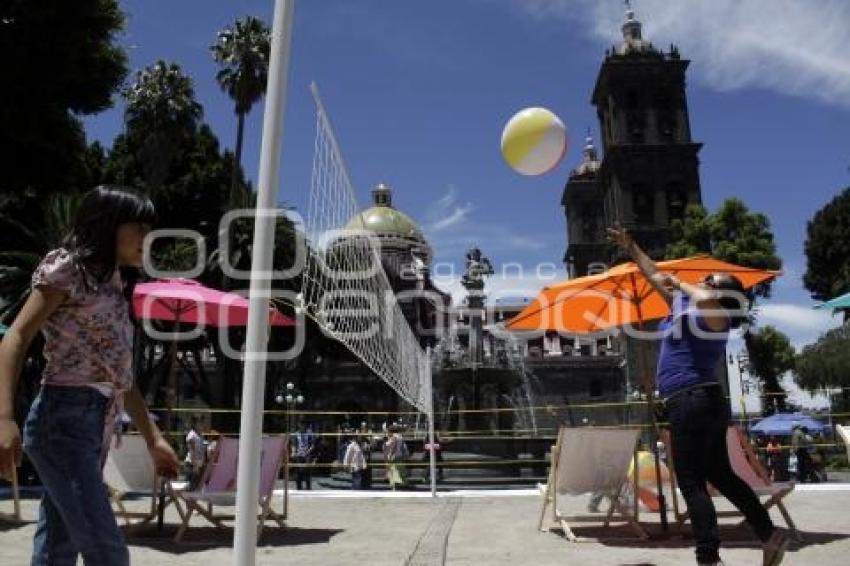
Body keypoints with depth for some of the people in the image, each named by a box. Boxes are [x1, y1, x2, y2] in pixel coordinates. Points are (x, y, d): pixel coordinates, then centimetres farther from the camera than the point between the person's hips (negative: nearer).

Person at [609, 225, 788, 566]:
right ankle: (770, 535, 28)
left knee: (692, 483, -6)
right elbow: (655, 275, 24)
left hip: (694, 403, -10)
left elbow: (706, 299, -36)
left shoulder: (714, 317, -11)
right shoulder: (683, 305, 13)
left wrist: (682, 284, -17)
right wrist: (630, 248, 26)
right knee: (720, 474, 19)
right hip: (703, 403, 10)